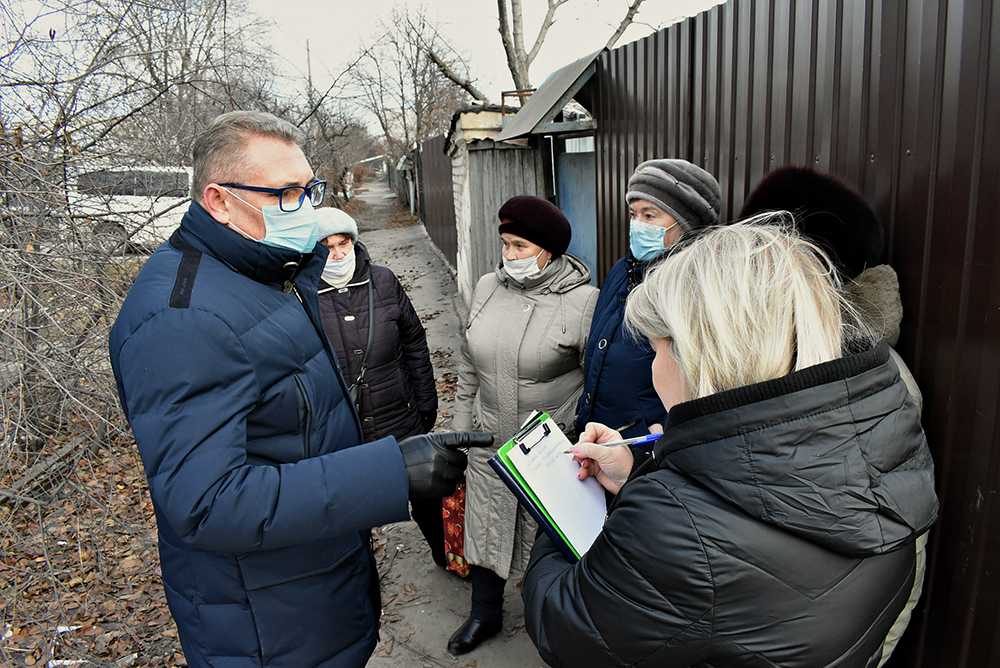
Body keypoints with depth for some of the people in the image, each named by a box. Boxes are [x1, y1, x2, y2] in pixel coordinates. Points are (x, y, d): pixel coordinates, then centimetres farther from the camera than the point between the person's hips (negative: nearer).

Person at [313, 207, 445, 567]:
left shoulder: (383, 281, -5)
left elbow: (414, 343, 4)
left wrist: (427, 404, 6)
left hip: (403, 423, 2)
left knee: (427, 497, 21)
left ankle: (445, 554, 48)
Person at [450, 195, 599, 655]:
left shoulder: (583, 301, -17)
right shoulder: (487, 288, -1)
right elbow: (468, 368, 8)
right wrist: (461, 428, 12)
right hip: (489, 444, 5)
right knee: (485, 527, 19)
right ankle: (485, 614, 45)